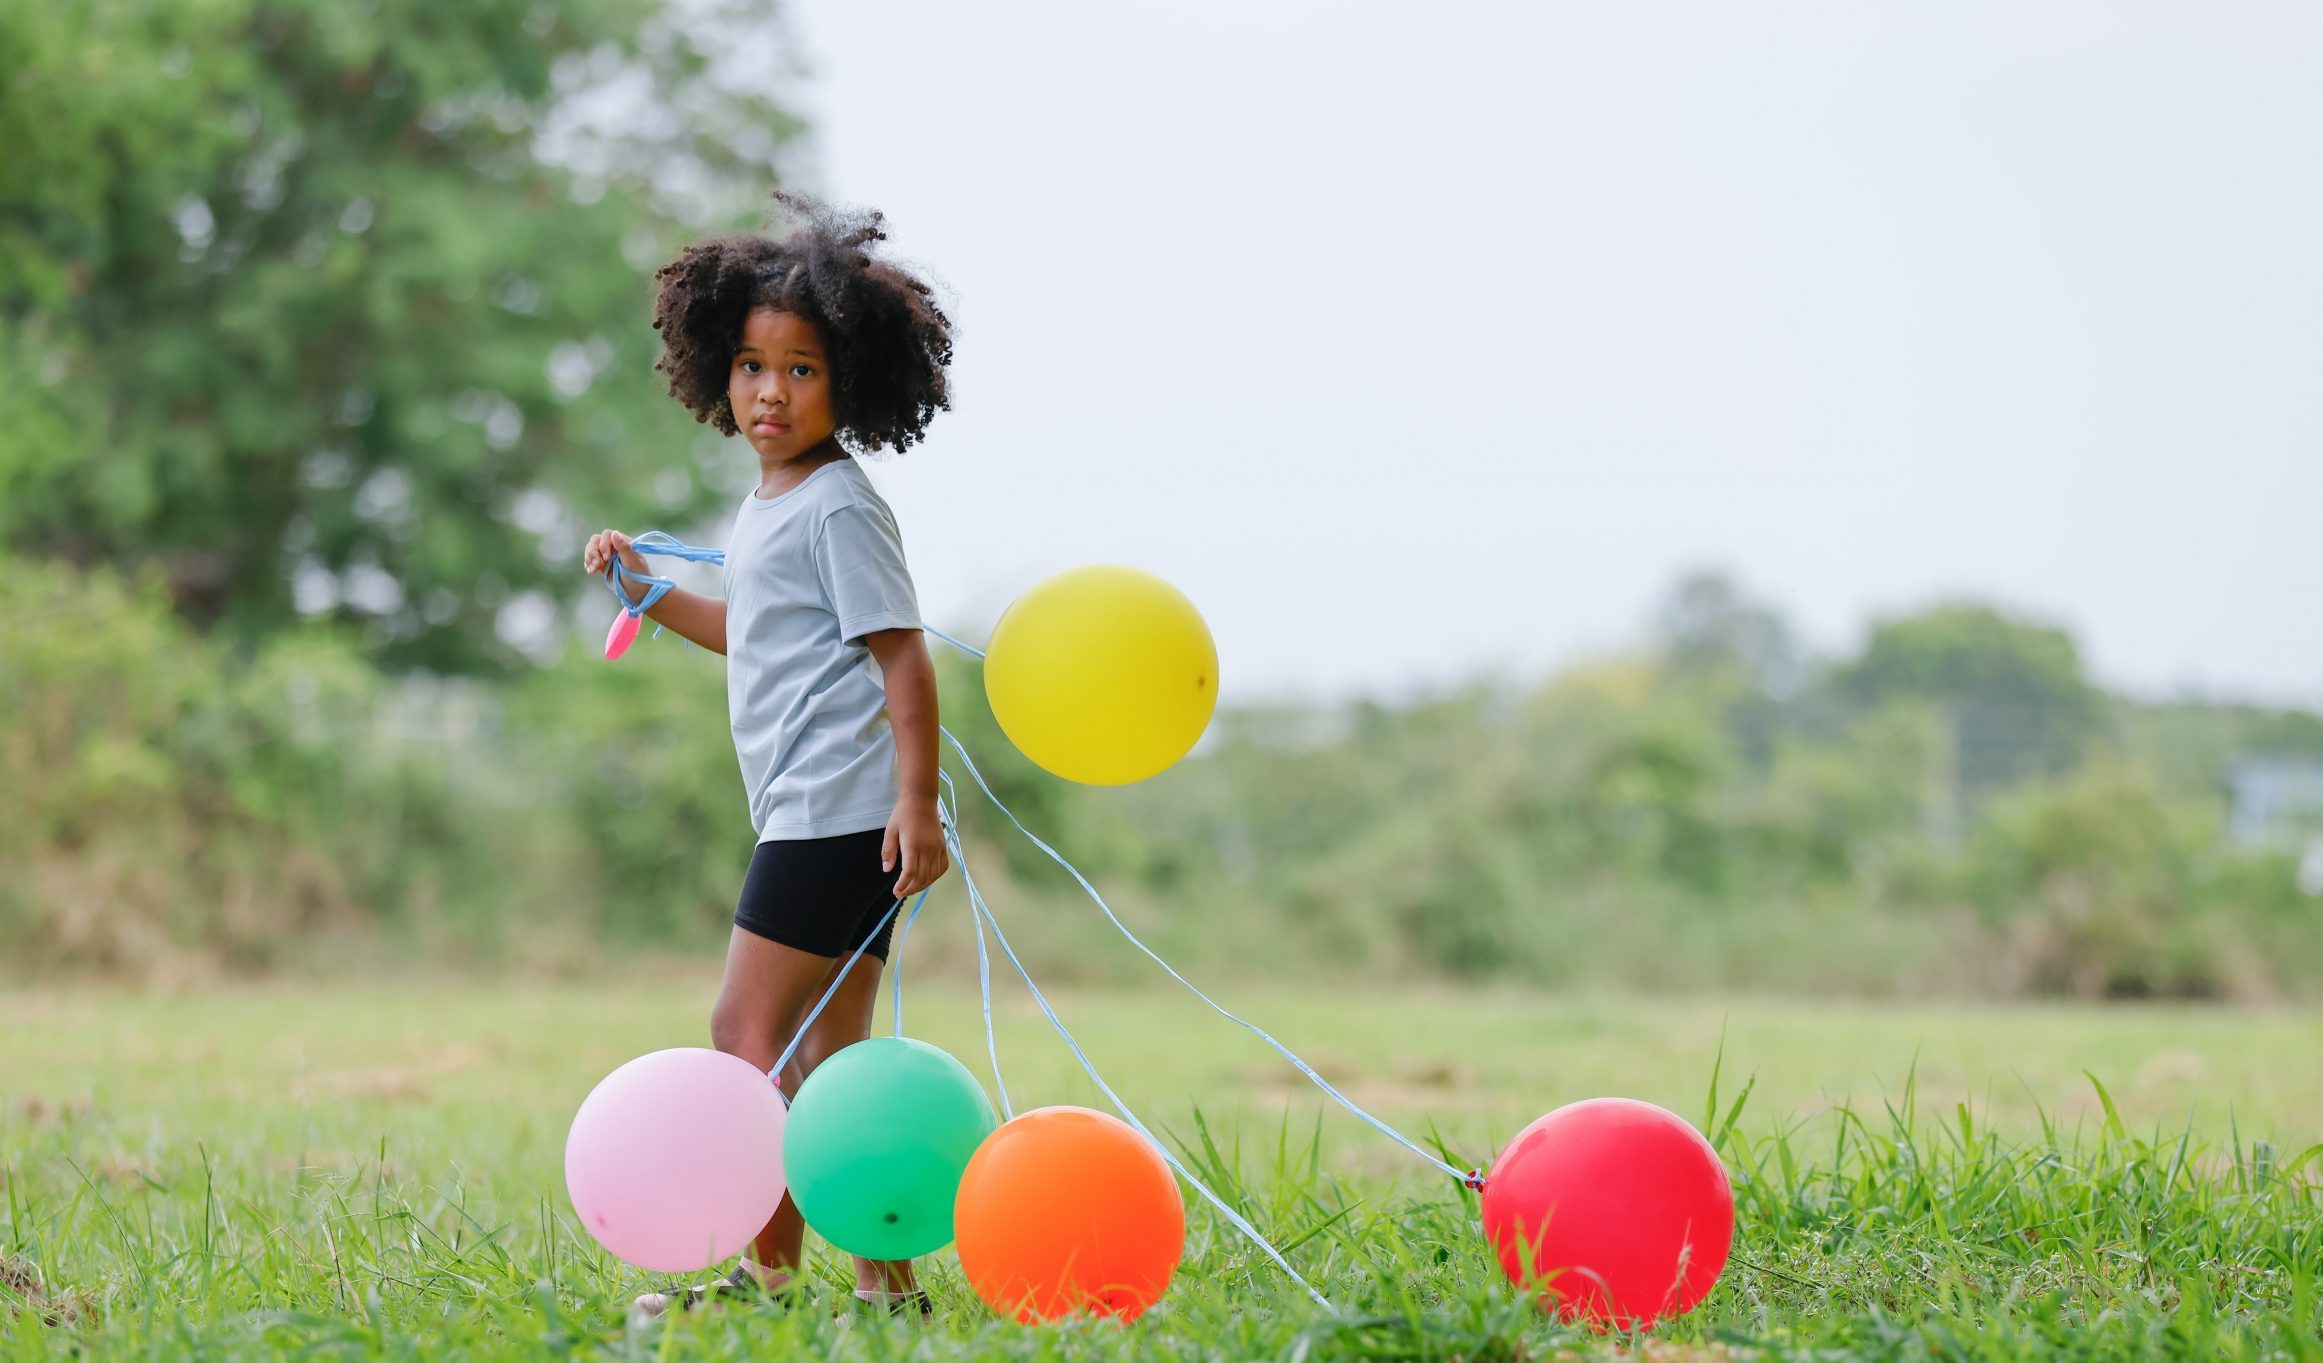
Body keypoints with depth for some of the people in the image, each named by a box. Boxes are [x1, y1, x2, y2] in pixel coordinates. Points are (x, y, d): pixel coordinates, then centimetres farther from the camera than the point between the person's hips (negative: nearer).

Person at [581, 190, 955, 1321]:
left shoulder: (840, 509, -12)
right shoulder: (769, 504, 16)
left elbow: (901, 651, -16)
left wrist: (918, 800, -21)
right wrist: (647, 591, 26)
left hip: (838, 813, -10)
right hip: (809, 815, 10)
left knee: (749, 1028, -9)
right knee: (830, 1049, 10)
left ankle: (769, 1268, -7)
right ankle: (885, 1277, 12)